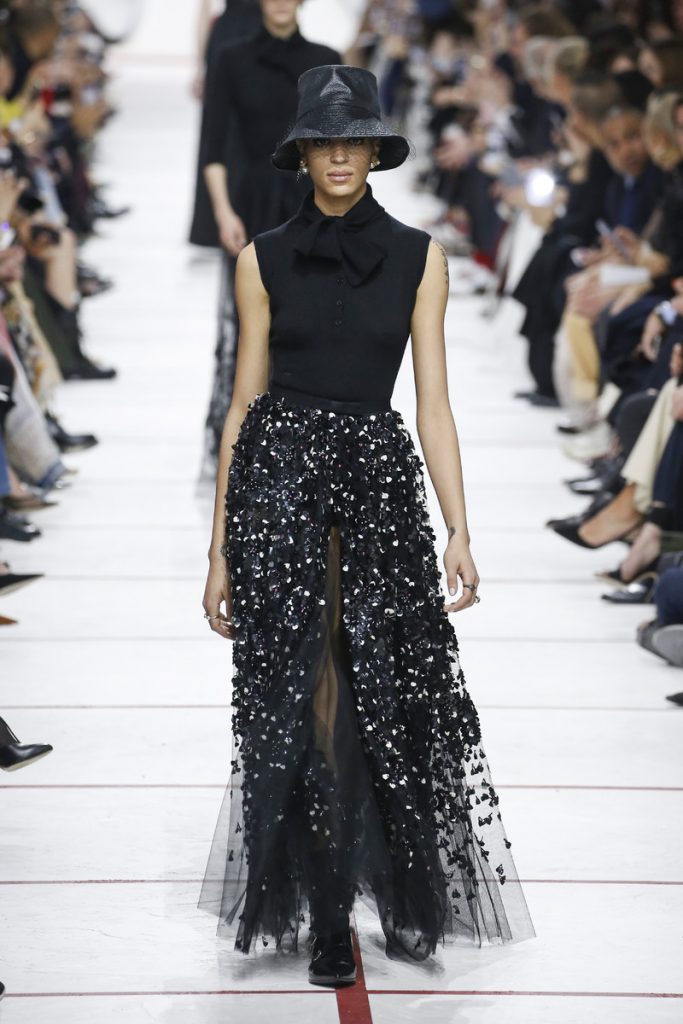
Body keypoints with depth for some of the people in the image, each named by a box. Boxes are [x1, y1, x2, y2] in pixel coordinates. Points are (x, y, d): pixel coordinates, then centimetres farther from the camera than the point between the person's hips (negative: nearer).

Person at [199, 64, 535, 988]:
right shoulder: (265, 259, 5)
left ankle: (409, 902, 16)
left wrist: (459, 531, -5)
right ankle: (325, 921, 11)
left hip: (381, 477, 0)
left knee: (395, 693, -3)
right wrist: (220, 549, 3)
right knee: (297, 700, 0)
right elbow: (245, 401, 6)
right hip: (278, 473, 0)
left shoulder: (418, 256, 6)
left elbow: (433, 401, 4)